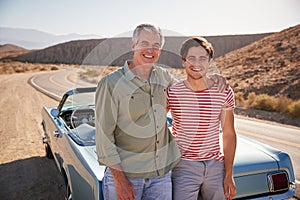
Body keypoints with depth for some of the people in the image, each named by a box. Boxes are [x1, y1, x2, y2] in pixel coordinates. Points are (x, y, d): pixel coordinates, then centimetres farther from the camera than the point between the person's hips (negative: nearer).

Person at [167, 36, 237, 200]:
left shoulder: (224, 91, -2)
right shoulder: (172, 92, -8)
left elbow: (228, 134, 4)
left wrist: (229, 175, 3)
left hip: (216, 166, 3)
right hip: (184, 167, -2)